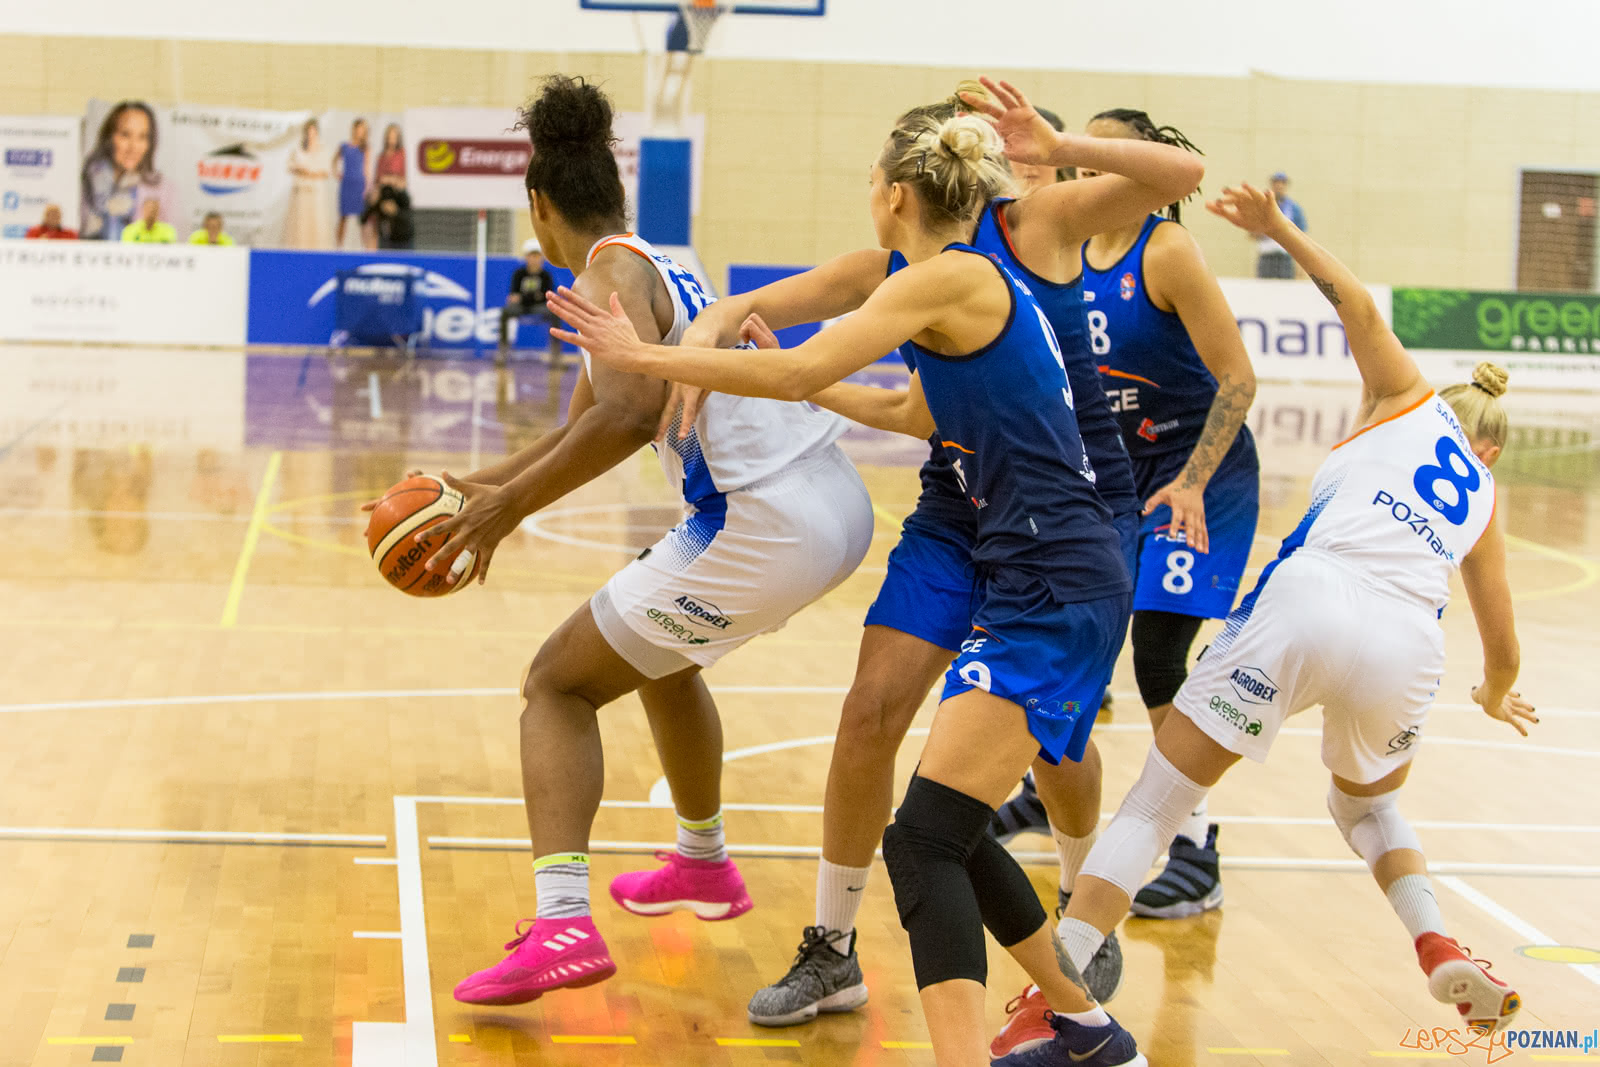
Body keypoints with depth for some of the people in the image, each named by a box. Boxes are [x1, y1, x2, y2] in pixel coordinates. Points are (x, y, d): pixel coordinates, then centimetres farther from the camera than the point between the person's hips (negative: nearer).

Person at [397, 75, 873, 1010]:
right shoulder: (653, 266, 21)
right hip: (839, 505, 9)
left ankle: (562, 923, -16)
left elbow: (630, 412, -26)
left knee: (559, 684, 0)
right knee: (658, 650, 34)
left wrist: (510, 506, -19)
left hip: (767, 527, -9)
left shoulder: (610, 271, -7)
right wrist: (487, 484, 26)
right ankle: (704, 865, 48)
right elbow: (585, 427, 31)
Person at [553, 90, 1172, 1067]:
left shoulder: (949, 276, -10)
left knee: (924, 838, -17)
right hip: (1031, 588, 10)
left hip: (1057, 595, -10)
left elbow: (796, 373, -17)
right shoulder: (984, 275, 18)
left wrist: (646, 356, -9)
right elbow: (920, 416, 30)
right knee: (951, 835, 17)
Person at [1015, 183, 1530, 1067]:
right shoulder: (1483, 496, 32)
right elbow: (1501, 639, 39)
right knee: (1366, 803, 35)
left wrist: (1279, 230, 15)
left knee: (1155, 801, 0)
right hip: (1407, 645, 3)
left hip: (1312, 597, -3)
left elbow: (1360, 309, 8)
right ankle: (1440, 949, 11)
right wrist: (1497, 695, 59)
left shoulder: (1411, 401, 27)